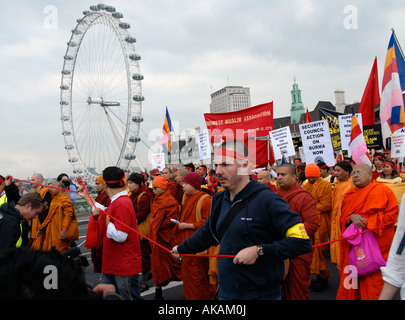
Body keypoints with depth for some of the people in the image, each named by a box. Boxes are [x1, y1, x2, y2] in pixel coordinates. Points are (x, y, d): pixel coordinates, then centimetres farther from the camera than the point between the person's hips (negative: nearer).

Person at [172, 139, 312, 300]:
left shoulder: (267, 200, -18)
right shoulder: (219, 200, 5)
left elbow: (303, 241, -22)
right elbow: (207, 233, 22)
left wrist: (259, 251, -25)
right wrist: (181, 249, 31)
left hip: (262, 293, -6)